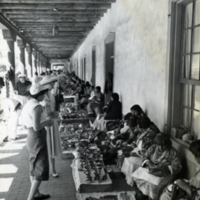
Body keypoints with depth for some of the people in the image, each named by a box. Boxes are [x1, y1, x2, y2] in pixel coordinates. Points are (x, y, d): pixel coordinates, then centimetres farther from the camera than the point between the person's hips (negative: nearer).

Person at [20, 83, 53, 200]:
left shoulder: (28, 104, 8)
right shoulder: (37, 107, -21)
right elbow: (36, 127, -26)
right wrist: (46, 122, -10)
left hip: (31, 138, 10)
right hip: (37, 139, -10)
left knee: (34, 167, 19)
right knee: (41, 169, -1)